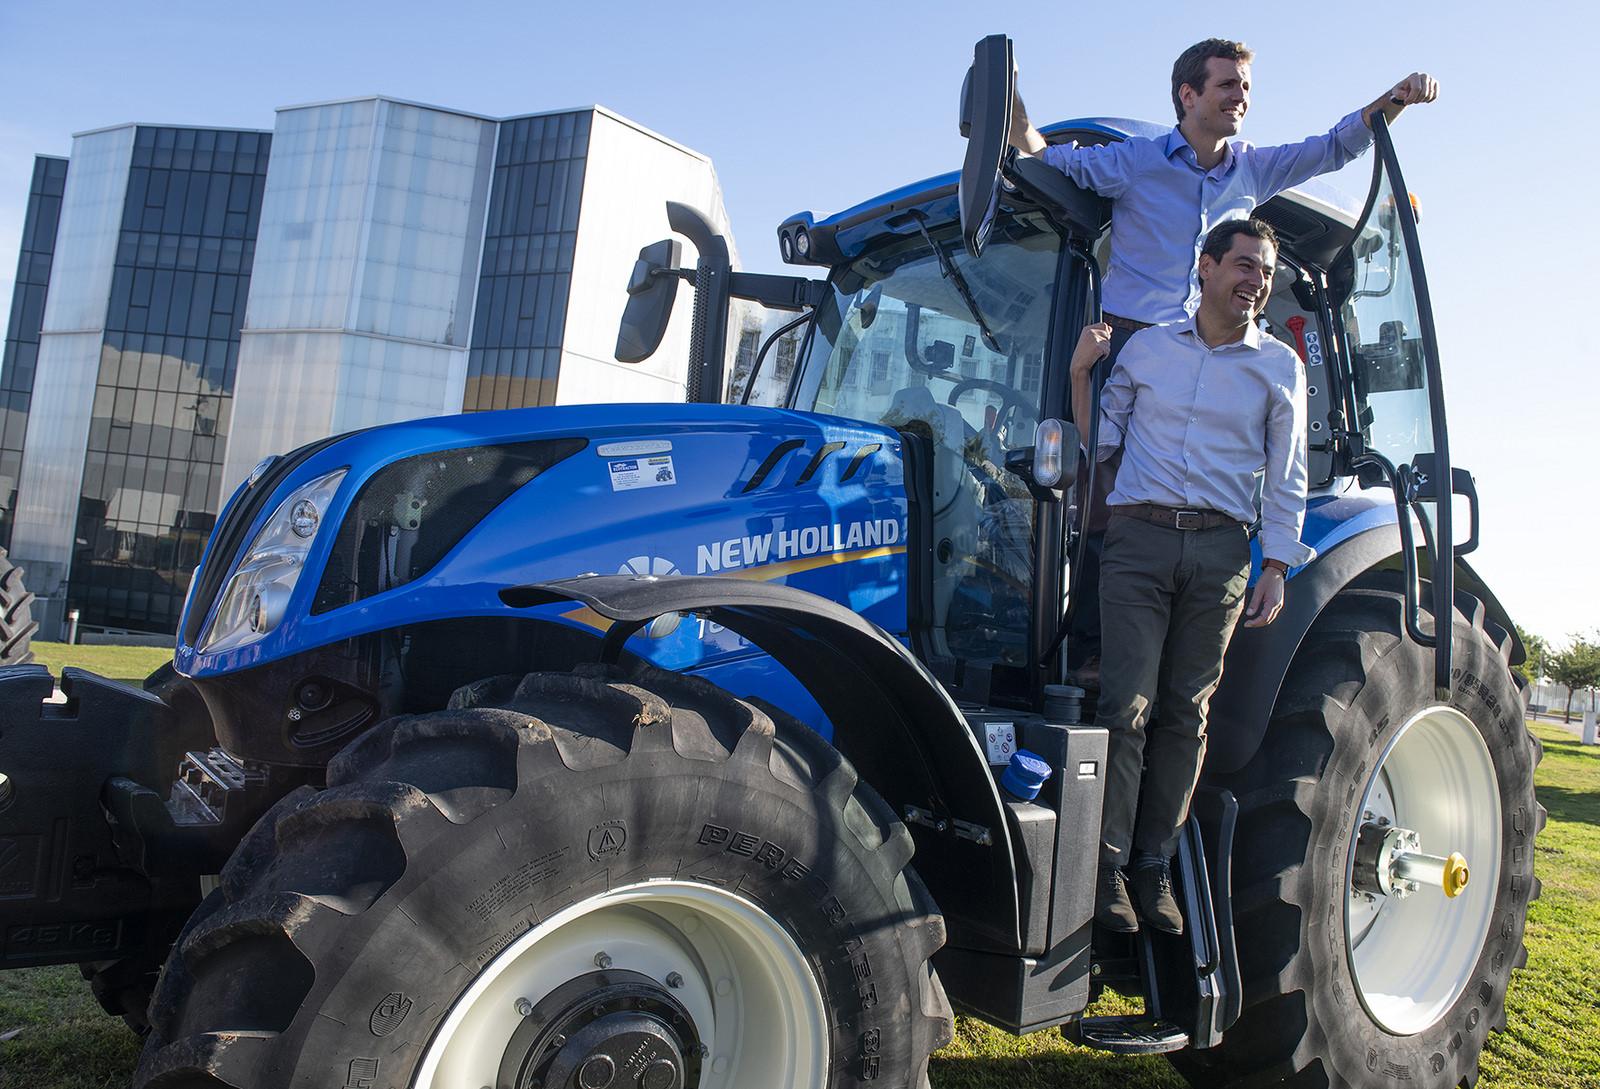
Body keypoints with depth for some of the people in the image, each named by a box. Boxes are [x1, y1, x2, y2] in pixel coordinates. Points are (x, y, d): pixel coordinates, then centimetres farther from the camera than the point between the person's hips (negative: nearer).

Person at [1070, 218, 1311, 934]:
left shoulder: (1279, 365, 11)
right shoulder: (1146, 346, 11)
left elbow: (1286, 477, 10)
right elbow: (1102, 442, 11)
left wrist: (1276, 570, 3)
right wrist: (1081, 373, -2)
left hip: (1221, 551, 1)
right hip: (1139, 537, -1)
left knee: (1186, 714, 4)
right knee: (1126, 707, -8)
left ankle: (1154, 867, 12)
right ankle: (1108, 866, -2)